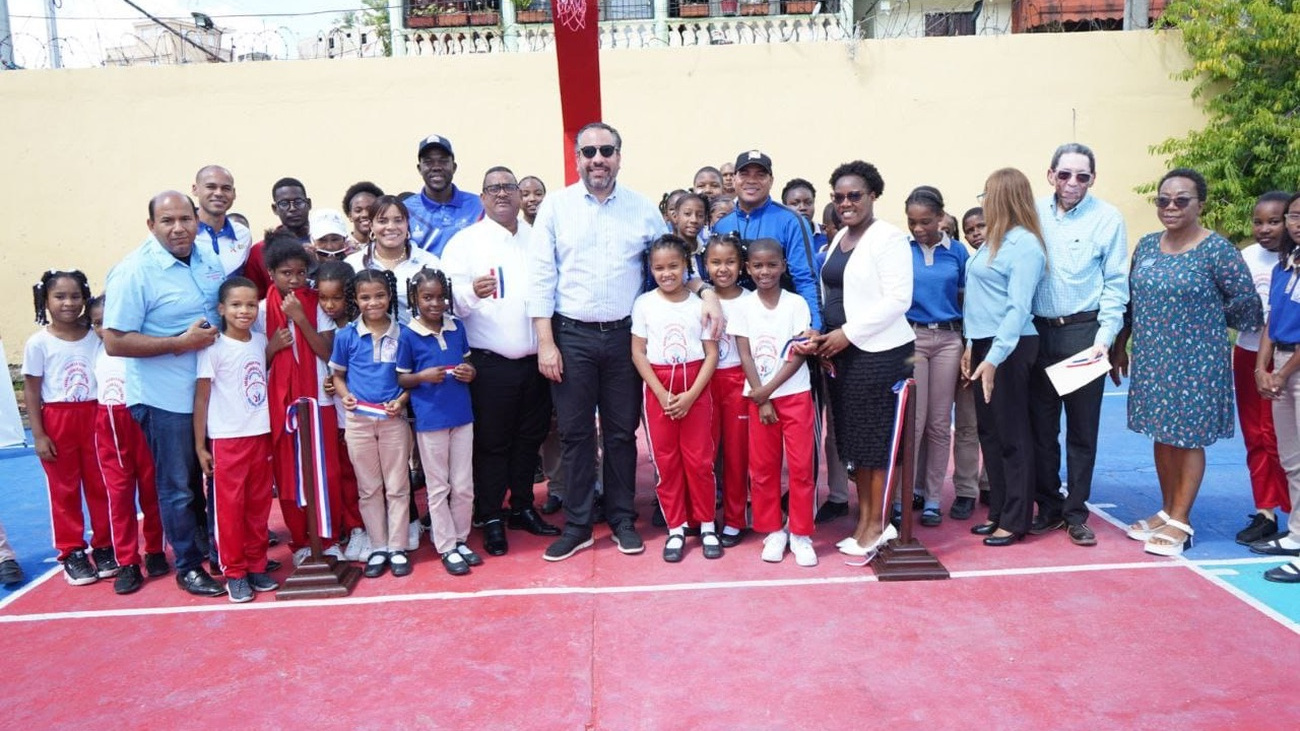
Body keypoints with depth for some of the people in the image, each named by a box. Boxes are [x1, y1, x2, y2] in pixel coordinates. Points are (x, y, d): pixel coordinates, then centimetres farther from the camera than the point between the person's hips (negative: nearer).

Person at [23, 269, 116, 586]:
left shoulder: (96, 337, 0)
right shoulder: (39, 343, -5)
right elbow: (31, 391, -3)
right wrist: (38, 435, -6)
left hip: (95, 417, 2)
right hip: (57, 420, -2)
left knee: (101, 486, 8)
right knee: (64, 489, 7)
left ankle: (104, 547, 21)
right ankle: (72, 553, 18)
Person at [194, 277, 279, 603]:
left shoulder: (261, 341, 6)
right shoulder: (214, 348, -8)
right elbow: (201, 398, -7)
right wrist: (200, 445, -8)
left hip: (260, 435, 5)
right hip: (226, 440, -5)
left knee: (259, 505, 10)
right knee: (230, 508, 3)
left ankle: (256, 566, 21)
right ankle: (234, 573, 13)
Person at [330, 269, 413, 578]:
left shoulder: (402, 334, -2)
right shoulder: (346, 336, 0)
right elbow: (338, 374, 9)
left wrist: (402, 399, -13)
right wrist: (344, 395, -10)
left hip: (393, 419, -1)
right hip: (358, 420, 1)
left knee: (397, 487, 6)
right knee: (369, 489, 10)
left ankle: (397, 548, 17)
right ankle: (378, 547, 21)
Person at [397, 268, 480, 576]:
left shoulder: (457, 327, 3)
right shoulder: (408, 335, -8)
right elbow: (401, 379, -2)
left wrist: (469, 373, -6)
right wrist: (423, 377, -20)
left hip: (462, 416, 4)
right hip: (430, 420, -4)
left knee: (464, 486, 11)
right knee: (438, 487, 8)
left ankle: (460, 540, 27)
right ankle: (446, 547, 19)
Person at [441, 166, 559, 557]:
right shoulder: (465, 241, -2)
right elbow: (450, 298, -12)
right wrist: (472, 291, -34)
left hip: (534, 360, 5)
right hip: (490, 363, -4)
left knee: (529, 439, 14)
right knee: (492, 443, 3)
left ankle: (522, 508, 29)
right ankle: (491, 518, 16)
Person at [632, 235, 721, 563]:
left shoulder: (700, 304, 0)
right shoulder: (644, 303, 1)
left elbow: (711, 354, -2)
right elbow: (638, 353, -1)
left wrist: (691, 395, -12)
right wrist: (662, 393, -10)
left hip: (695, 386, 0)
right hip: (658, 387, 1)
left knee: (699, 459, 1)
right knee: (666, 460, 5)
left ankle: (706, 525, 16)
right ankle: (676, 529, 15)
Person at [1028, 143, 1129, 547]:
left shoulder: (1108, 218, -3)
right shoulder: (1033, 213, 4)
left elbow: (1115, 285, -2)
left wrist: (1104, 337, -11)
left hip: (1083, 332, -2)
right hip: (1038, 331, 2)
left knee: (1082, 429, 5)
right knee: (1041, 426, 8)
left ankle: (1076, 513, 16)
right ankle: (1048, 506, 22)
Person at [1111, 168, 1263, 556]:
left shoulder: (1217, 248, -12)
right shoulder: (1147, 245, 6)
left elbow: (1246, 301, -9)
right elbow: (1130, 300, 14)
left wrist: (1207, 319, 4)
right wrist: (1120, 347, 14)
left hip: (1196, 361, -6)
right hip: (1152, 360, 6)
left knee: (1189, 437, 3)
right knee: (1163, 435, 14)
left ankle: (1180, 521, 12)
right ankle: (1167, 510, 27)